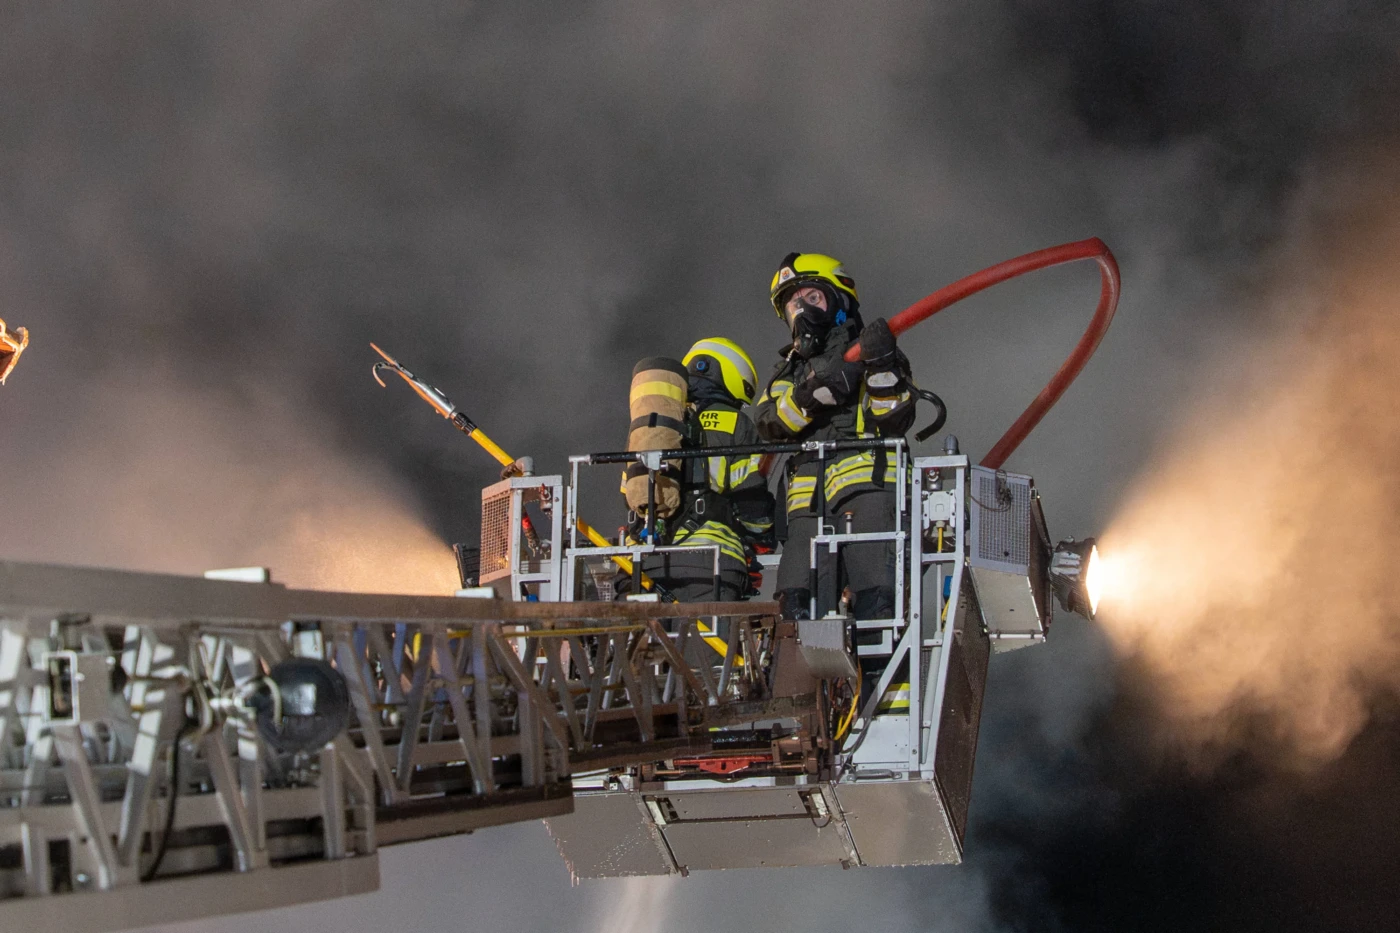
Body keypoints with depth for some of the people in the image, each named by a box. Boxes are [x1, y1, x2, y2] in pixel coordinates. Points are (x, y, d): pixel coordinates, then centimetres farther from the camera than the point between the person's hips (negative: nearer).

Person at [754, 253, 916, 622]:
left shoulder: (877, 356, 19)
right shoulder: (788, 374, 29)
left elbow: (895, 419, 3)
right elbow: (771, 424, 7)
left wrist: (882, 368, -13)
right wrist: (816, 389, -11)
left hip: (868, 484, -4)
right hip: (809, 502, 4)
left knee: (876, 604, -20)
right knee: (799, 611, -11)